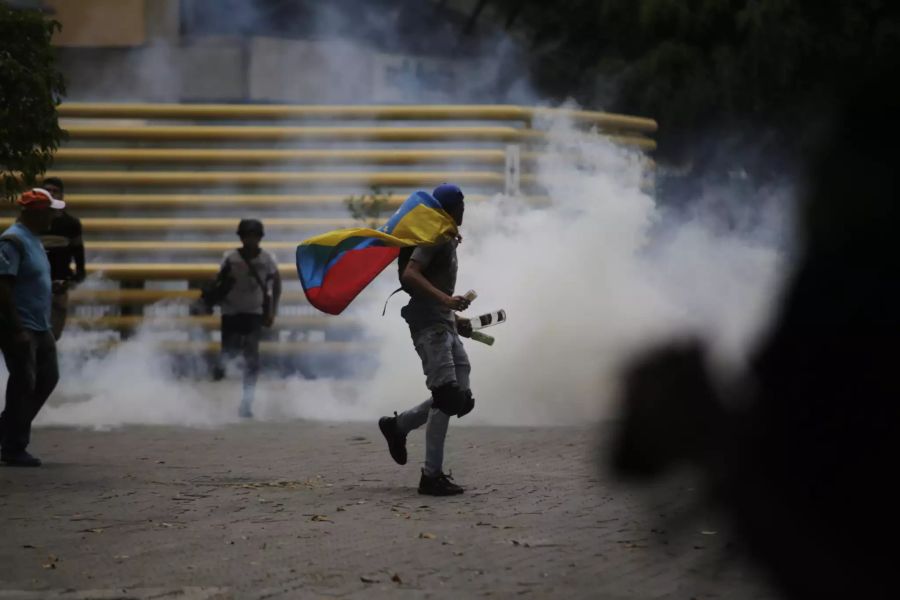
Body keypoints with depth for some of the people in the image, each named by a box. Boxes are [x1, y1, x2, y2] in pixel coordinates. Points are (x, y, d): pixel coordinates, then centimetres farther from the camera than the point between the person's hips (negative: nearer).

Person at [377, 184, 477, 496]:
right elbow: (410, 274, -23)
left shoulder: (448, 239, 22)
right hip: (429, 323, -10)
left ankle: (398, 425, 19)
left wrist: (455, 320, 21)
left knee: (460, 398, 5)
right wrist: (445, 299, -34)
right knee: (447, 396, -14)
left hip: (444, 324, 10)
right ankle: (432, 476, -13)